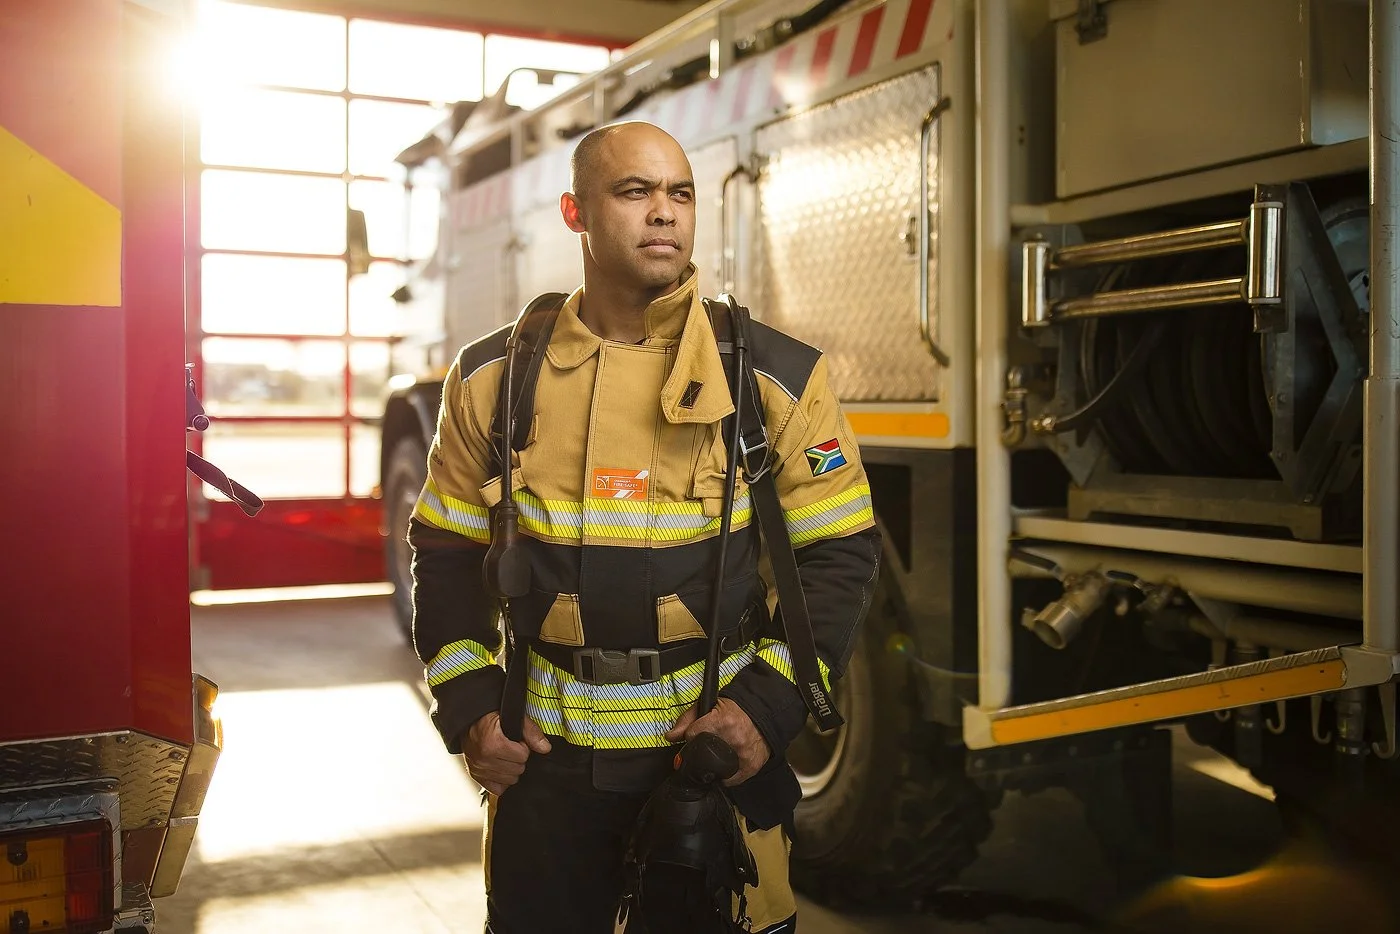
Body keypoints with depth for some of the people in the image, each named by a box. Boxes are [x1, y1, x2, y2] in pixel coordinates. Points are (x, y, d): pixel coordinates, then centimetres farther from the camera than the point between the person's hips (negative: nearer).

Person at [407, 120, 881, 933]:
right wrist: (468, 705, -2)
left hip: (716, 751, -1)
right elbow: (449, 551, 8)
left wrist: (769, 707, -14)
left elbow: (840, 556, -4)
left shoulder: (778, 377, -5)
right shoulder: (493, 376, 1)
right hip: (543, 755, 2)